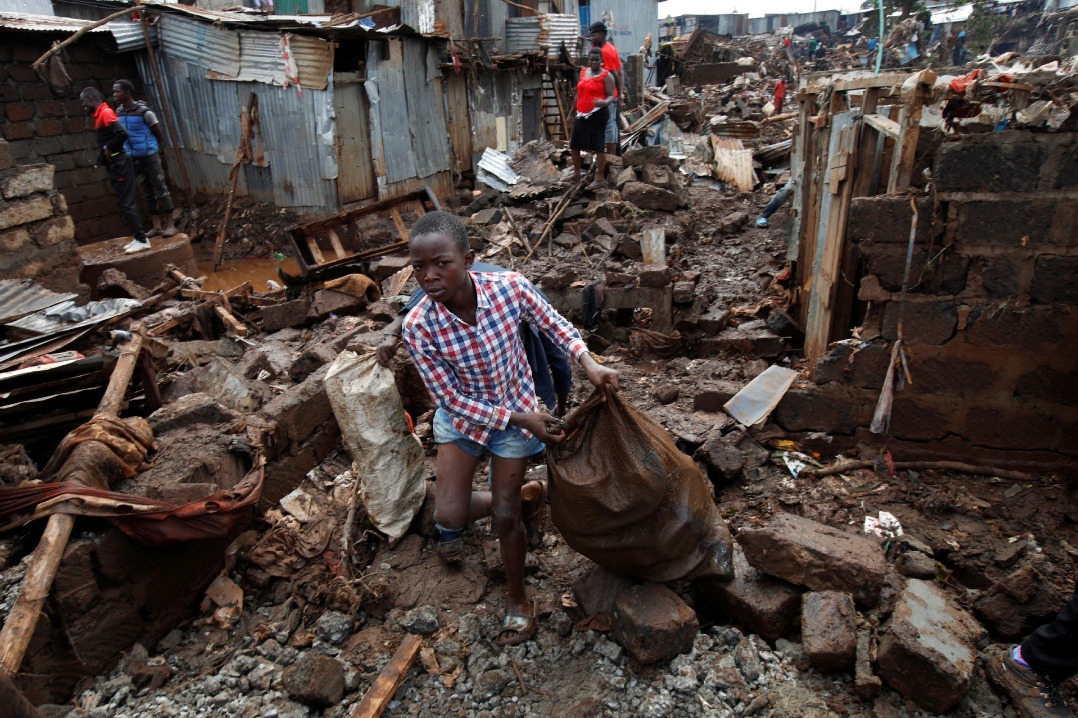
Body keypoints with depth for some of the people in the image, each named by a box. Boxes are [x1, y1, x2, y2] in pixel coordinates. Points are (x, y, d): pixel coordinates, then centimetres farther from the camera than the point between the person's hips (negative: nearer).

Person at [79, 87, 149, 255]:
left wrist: (109, 150, -14)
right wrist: (104, 155, 9)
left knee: (126, 203, -9)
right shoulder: (100, 115, 18)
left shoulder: (105, 112, -12)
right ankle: (138, 238, 14)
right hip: (114, 165, 10)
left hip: (119, 164, -10)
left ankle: (142, 240, -7)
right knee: (124, 203, 10)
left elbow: (122, 133, -26)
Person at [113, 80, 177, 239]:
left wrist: (152, 148, 6)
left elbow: (158, 133, -4)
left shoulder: (143, 111, -13)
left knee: (160, 190, -2)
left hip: (150, 156, -6)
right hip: (133, 159, 6)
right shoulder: (118, 112, 5)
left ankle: (170, 225, 2)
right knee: (147, 193, 9)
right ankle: (156, 226, 14)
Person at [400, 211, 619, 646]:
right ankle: (521, 497, 31)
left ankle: (518, 599, 35)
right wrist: (520, 419, -24)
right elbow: (451, 398, -19)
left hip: (517, 412, -1)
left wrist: (588, 362, -21)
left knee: (505, 518, 5)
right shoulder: (418, 327, -27)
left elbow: (553, 323, -5)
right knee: (449, 516, -1)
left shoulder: (509, 288, -26)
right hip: (463, 416, 1)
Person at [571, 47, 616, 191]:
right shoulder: (583, 72, 13)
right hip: (581, 114, 8)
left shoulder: (606, 76, -7)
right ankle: (576, 173, 31)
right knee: (574, 144, 13)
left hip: (597, 114, -7)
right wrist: (574, 110, 24)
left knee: (598, 146, -7)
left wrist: (604, 102, -34)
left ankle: (600, 179, 0)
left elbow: (611, 96, -12)